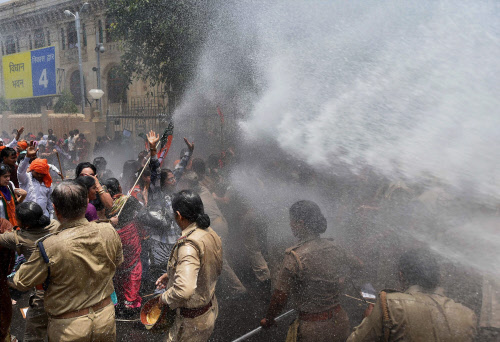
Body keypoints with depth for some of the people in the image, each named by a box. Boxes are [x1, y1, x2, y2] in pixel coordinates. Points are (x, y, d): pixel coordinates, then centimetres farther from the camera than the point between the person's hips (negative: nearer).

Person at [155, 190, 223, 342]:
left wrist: (165, 297, -19)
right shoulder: (211, 234, -2)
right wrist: (170, 274, 10)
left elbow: (184, 290, -40)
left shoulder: (189, 245, -30)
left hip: (193, 320, -9)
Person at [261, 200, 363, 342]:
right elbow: (358, 266, 15)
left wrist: (269, 320, 1)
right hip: (340, 321, 6)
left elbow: (279, 298, -16)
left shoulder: (294, 257, -21)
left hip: (312, 329, -6)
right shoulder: (333, 247, -3)